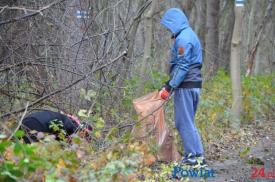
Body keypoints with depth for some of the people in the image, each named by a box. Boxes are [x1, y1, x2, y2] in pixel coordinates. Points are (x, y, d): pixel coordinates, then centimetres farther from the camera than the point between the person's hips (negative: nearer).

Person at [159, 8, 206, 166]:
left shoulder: (183, 38, -14)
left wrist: (169, 87, -18)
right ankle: (198, 154, 15)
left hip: (186, 86, -10)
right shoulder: (190, 35, 18)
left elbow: (182, 67, -19)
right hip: (194, 84, 10)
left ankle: (195, 156, -5)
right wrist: (170, 84, 18)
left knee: (184, 122, -5)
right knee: (188, 122, 15)